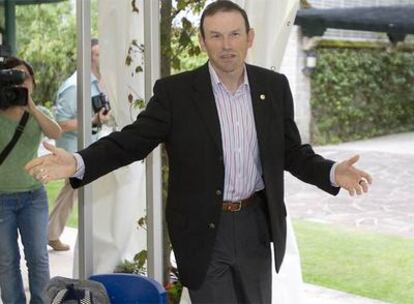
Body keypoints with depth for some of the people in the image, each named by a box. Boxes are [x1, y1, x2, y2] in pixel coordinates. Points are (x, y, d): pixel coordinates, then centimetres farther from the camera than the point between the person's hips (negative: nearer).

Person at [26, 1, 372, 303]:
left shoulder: (274, 86, 1)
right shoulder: (175, 91, -9)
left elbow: (292, 151, 6)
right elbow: (134, 139, -9)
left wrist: (332, 172, -14)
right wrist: (78, 162, -26)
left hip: (255, 223, 4)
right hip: (203, 230, -3)